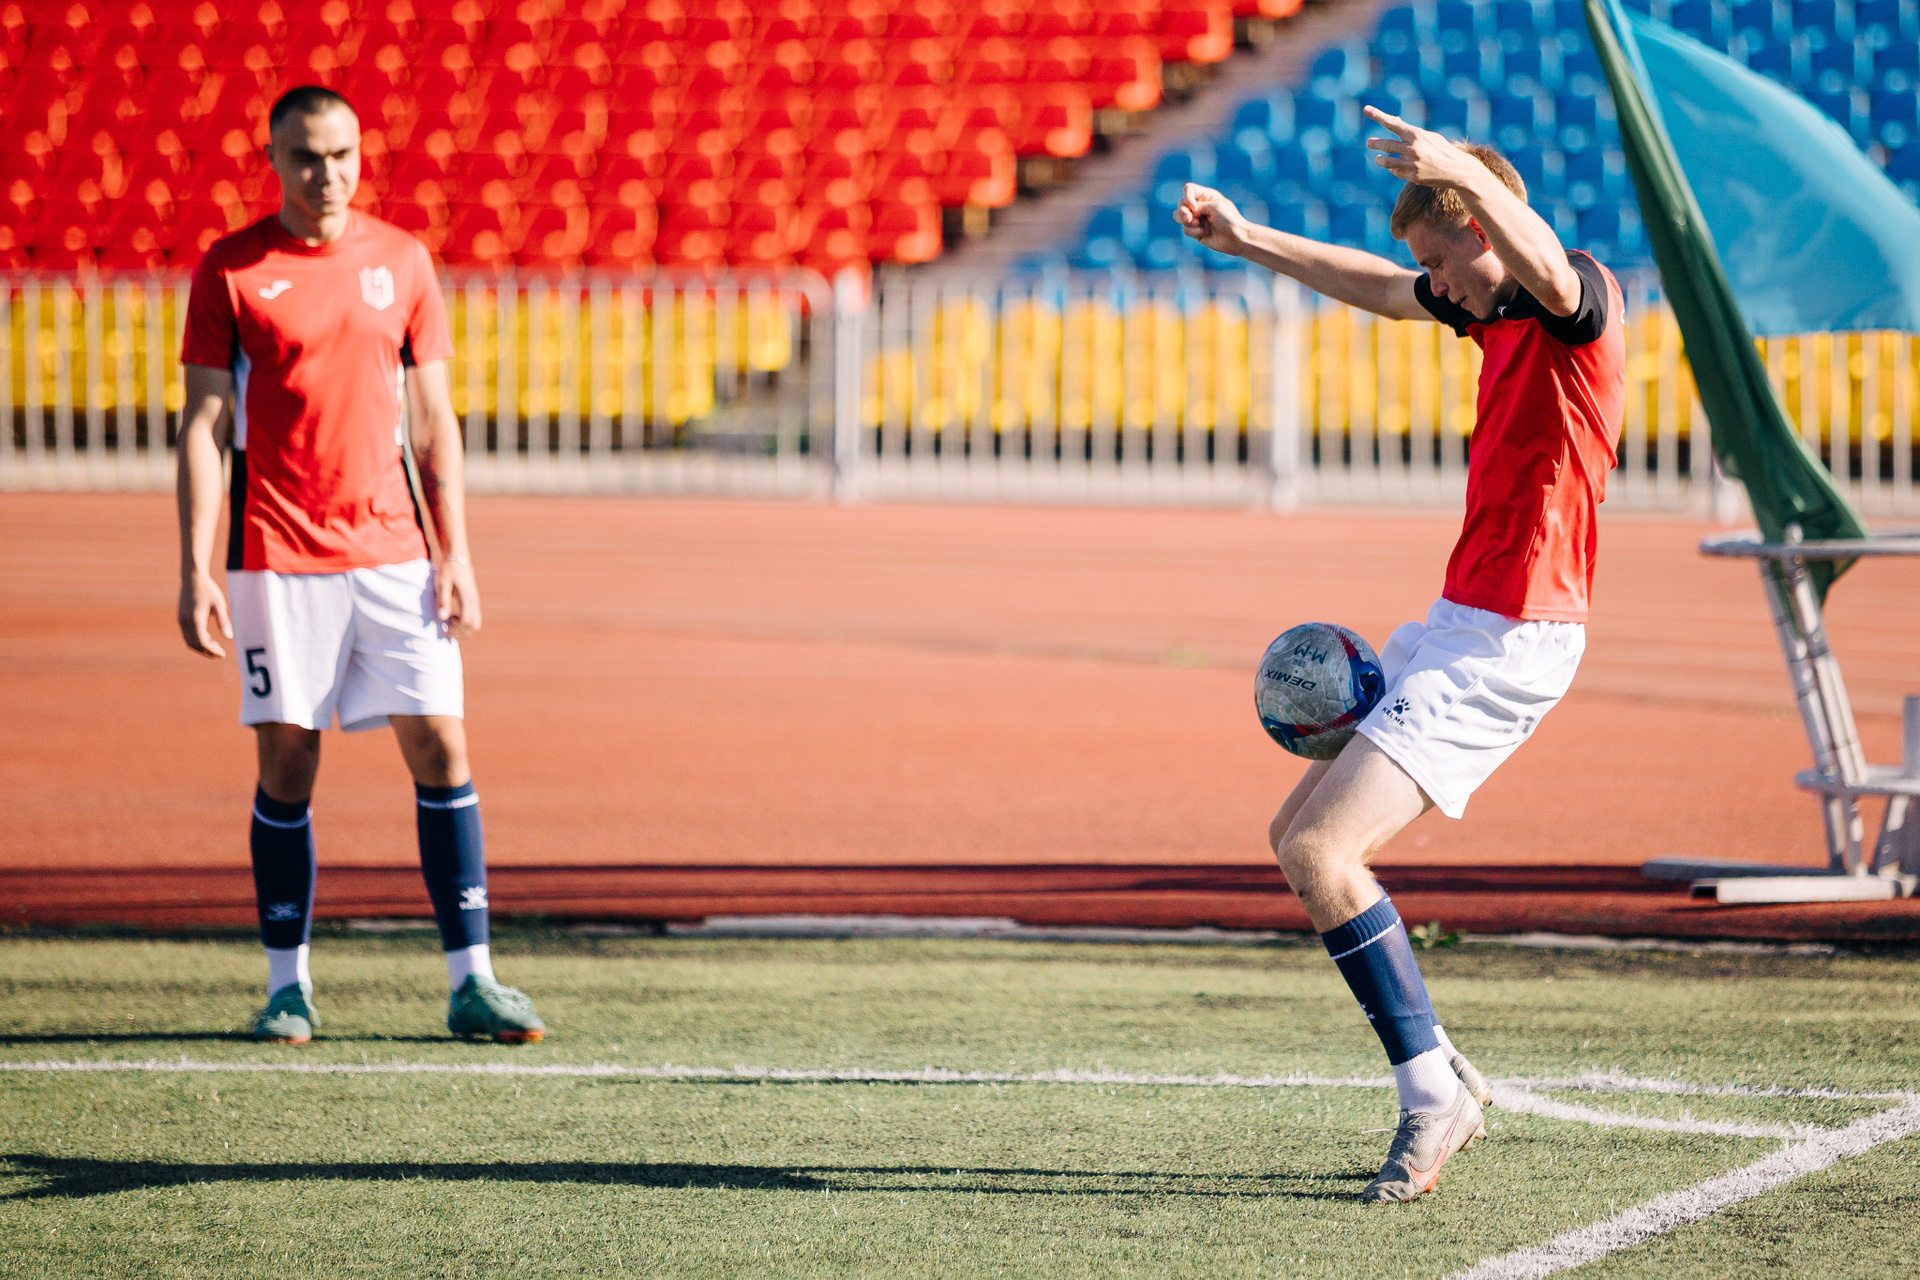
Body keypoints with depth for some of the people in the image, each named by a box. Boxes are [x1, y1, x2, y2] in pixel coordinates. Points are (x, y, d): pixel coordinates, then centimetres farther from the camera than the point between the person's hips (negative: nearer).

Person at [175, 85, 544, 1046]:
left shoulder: (402, 261, 8)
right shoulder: (230, 270, 0)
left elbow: (432, 417, 11)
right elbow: (202, 424, -1)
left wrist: (456, 554, 5)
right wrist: (194, 571, -7)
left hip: (392, 551, 2)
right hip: (277, 559, -2)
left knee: (440, 747, -3)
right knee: (287, 763, 0)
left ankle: (470, 980, 1)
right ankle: (287, 986, 10)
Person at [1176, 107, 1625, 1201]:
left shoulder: (1583, 298, -15)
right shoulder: (1493, 309, 13)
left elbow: (1545, 267, -41)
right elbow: (1383, 291, 33)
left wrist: (1459, 167, -57)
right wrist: (1248, 240, 35)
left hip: (1509, 641, -11)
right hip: (1459, 623, 11)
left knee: (1320, 852, -17)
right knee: (1298, 839, 15)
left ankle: (1432, 1097, -8)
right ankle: (1443, 1080, 18)